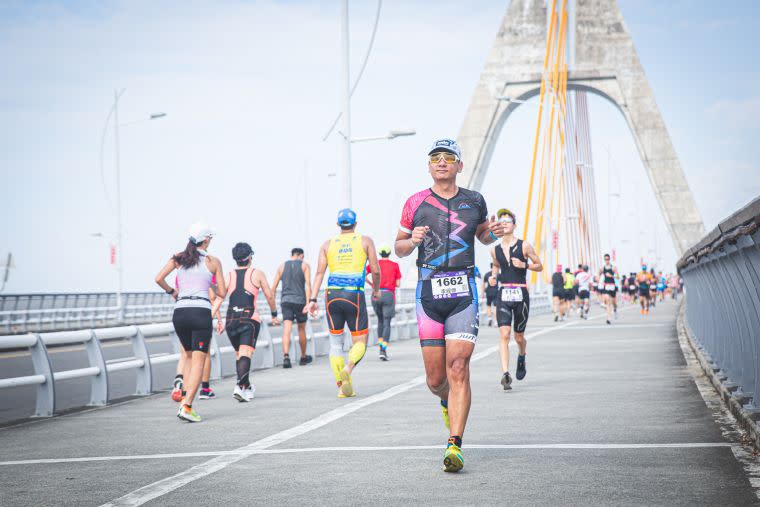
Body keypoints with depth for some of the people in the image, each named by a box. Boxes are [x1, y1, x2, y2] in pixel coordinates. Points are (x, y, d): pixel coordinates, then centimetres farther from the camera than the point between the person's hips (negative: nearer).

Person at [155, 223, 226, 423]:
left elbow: (159, 279, -1)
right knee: (198, 361, -3)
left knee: (190, 358, 21)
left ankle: (186, 403, 13)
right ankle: (186, 405, -19)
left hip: (180, 313, 4)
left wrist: (171, 291, 17)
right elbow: (222, 293, 7)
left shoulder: (179, 258, 9)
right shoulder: (213, 261, 4)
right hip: (201, 312, -4)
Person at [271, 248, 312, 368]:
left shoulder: (282, 266, 12)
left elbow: (273, 287, 10)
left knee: (286, 330, -8)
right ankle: (303, 357, 29)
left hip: (285, 301, 1)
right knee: (301, 329, 15)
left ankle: (286, 356, -27)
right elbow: (308, 285, -8)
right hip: (300, 300, -1)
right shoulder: (305, 265, 5)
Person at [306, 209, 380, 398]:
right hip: (355, 296, -3)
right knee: (360, 342, 4)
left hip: (332, 295, 3)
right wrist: (376, 289, 22)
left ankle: (342, 386, 8)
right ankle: (348, 368, -26)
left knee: (335, 342, 13)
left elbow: (319, 272, 3)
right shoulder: (365, 241, 7)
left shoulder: (328, 244, 12)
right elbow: (375, 270, 4)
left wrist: (312, 299, -1)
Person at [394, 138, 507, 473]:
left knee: (458, 369, -13)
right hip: (428, 291, 0)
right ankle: (447, 400, 38)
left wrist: (493, 233, 4)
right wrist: (413, 241, -7)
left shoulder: (474, 201, 10)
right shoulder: (416, 203, 7)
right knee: (435, 378, 1)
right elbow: (399, 247, 15)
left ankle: (454, 445, -13)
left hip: (463, 291, 0)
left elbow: (483, 235, 27)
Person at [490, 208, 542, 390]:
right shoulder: (495, 250, 8)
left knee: (518, 336, 10)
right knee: (504, 335, -14)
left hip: (521, 294, -1)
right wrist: (494, 276, 7)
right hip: (503, 295, 1)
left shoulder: (524, 246, -1)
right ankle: (505, 374, -21)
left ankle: (522, 357, 44)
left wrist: (524, 265, -12)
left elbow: (539, 266, 5)